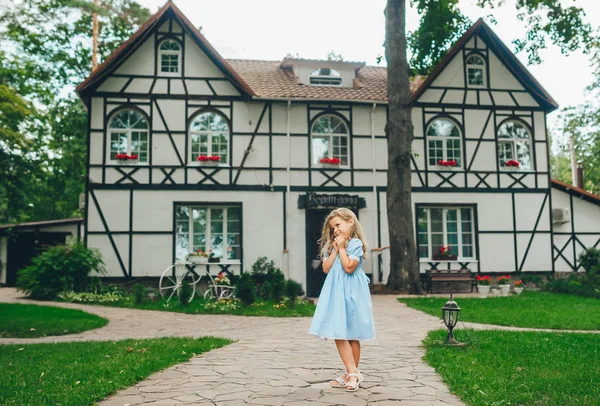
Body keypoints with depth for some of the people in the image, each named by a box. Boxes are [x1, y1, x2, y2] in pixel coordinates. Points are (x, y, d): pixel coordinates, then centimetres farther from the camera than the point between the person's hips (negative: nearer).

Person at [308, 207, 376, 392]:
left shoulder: (356, 243, -7)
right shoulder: (332, 245, 13)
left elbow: (349, 267, -17)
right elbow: (326, 268, 3)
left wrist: (342, 248, -10)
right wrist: (335, 249, -2)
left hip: (350, 293, -6)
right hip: (335, 292, 6)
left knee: (352, 334, 1)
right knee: (338, 333, 1)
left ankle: (353, 374, 10)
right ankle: (352, 373, 7)